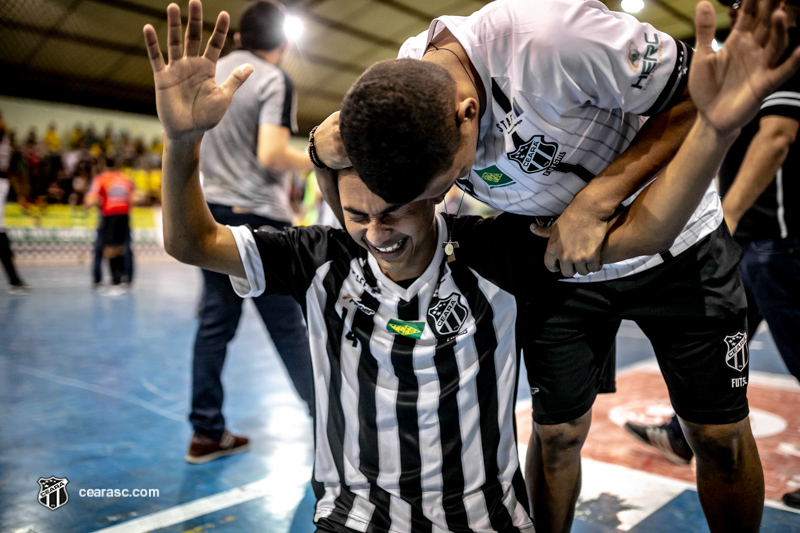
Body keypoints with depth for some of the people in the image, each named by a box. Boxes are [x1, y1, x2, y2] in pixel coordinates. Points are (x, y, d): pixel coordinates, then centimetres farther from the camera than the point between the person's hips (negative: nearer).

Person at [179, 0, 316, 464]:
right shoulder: (275, 80, -8)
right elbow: (271, 155, -19)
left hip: (212, 213, 6)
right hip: (258, 218, -6)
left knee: (216, 323, 8)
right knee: (289, 326, 2)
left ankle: (207, 432, 12)